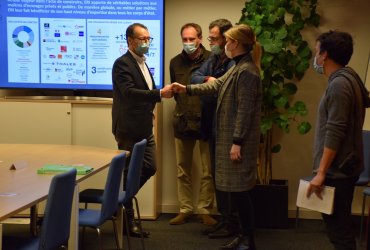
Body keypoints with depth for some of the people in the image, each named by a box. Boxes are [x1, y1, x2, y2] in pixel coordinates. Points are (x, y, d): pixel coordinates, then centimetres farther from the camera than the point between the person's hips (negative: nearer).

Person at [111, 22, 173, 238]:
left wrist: (149, 108, 9)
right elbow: (129, 92, -26)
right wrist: (159, 94, -30)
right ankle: (128, 219, 13)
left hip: (145, 129, 8)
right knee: (129, 172, 1)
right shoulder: (122, 64, -13)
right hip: (129, 130, -8)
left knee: (150, 168, 9)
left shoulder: (142, 63, 16)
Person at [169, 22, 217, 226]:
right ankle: (185, 209, 20)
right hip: (182, 122, 4)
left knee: (207, 171, 4)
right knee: (183, 170, 10)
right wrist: (182, 108, 10)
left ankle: (204, 210, 16)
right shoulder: (175, 62, 8)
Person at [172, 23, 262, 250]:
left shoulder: (247, 71, -18)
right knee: (237, 189, 13)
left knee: (239, 189, -4)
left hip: (239, 140, -10)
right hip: (231, 136, 10)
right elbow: (217, 85, 24)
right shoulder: (239, 67, 15)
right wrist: (187, 89, 24)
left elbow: (245, 110, -22)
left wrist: (237, 142, -22)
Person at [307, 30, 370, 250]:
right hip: (343, 167, 10)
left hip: (337, 170, -10)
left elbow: (334, 133, -23)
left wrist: (321, 173, -21)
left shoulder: (339, 84, -18)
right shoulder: (346, 79, 14)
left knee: (338, 227, -5)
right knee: (340, 225, 17)